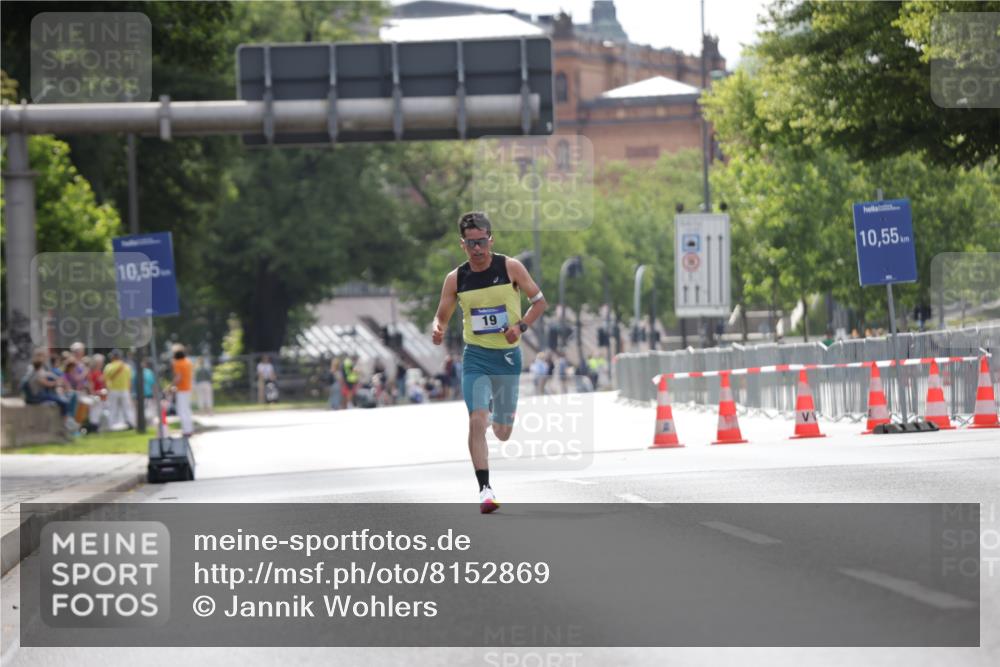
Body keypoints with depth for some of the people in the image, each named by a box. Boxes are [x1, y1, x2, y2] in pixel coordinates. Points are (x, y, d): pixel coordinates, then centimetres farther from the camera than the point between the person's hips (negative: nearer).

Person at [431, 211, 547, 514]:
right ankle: (485, 489, -17)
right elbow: (442, 316, 6)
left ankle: (498, 413, 49)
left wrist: (521, 326, -15)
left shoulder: (510, 267, -6)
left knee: (503, 433, 10)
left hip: (508, 355, 0)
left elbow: (539, 301, 1)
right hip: (476, 356, 0)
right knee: (476, 420, -20)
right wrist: (438, 330, -18)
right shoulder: (456, 279, -2)